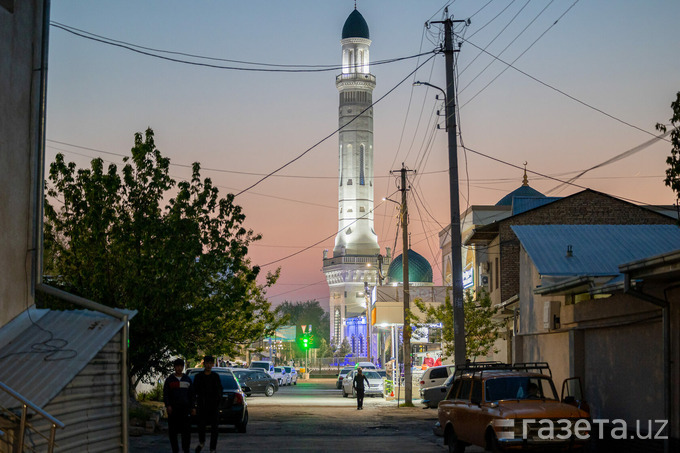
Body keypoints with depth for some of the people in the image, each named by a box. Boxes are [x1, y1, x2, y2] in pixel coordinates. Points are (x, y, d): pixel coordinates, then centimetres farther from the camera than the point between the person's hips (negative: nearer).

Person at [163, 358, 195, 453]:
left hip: (185, 408, 1)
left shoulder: (187, 379, 13)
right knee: (173, 431, 1)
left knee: (186, 430, -7)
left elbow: (191, 395, 15)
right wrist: (168, 405, -12)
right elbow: (165, 394, 3)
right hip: (173, 409, -1)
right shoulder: (169, 379, 8)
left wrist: (192, 407, 5)